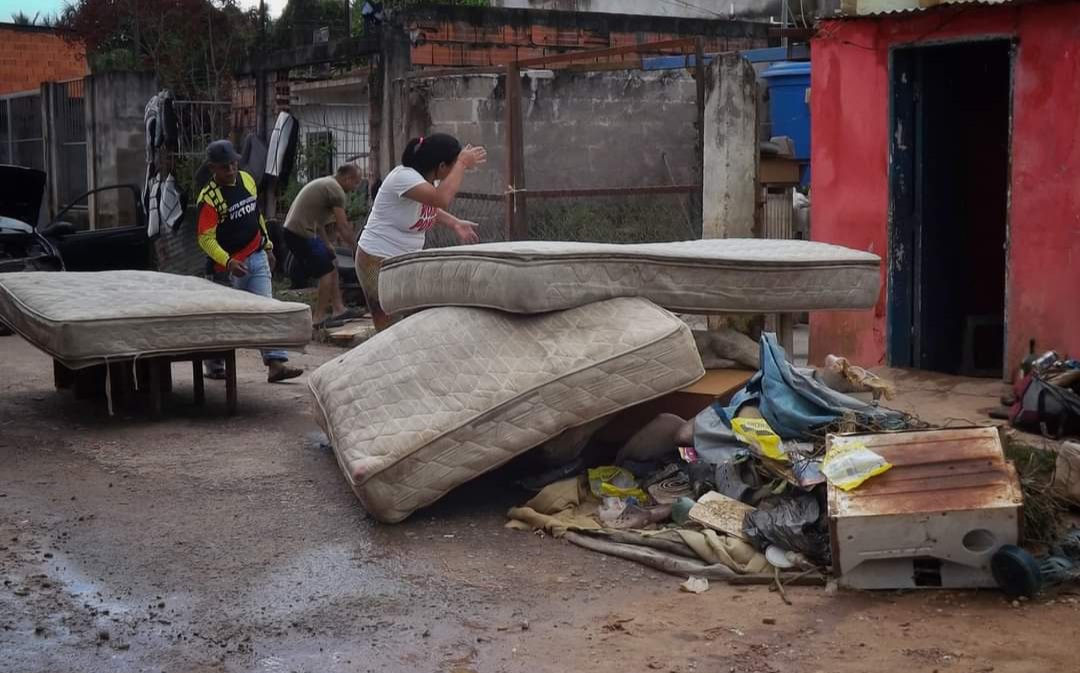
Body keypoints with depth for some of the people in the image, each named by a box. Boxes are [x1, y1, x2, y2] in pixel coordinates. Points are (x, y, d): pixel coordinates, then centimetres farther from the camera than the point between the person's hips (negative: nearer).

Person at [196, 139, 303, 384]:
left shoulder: (247, 180, 5)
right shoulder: (209, 197, -16)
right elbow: (206, 238, -20)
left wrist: (268, 245, 19)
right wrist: (228, 262, -32)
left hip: (257, 257, 5)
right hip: (232, 265, -5)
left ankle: (276, 364, -9)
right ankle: (213, 363, 26)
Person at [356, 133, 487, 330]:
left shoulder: (431, 180, 2)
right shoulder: (404, 177, -24)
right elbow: (442, 199, -41)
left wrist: (455, 223, 4)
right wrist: (462, 164, -29)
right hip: (378, 262, -9)